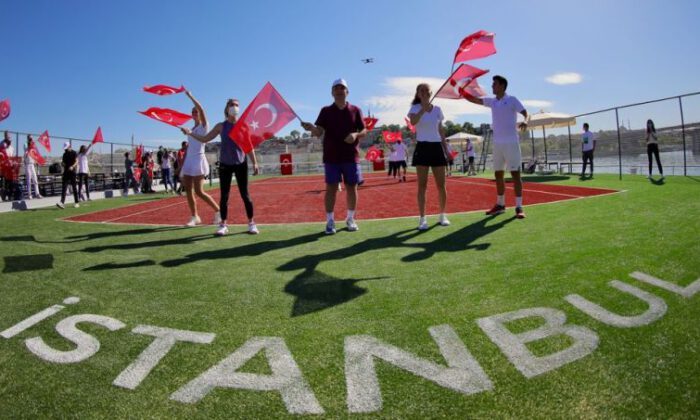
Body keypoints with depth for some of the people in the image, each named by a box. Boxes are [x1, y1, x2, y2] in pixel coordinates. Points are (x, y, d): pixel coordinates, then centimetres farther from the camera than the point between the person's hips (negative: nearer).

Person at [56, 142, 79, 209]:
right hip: (66, 172, 5)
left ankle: (77, 203, 10)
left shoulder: (74, 153, -2)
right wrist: (62, 163, -5)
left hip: (72, 172, -5)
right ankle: (62, 202, -13)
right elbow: (63, 163, 19)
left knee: (74, 187, 1)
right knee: (64, 187, -5)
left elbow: (76, 161, -12)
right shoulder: (65, 154, 15)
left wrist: (72, 166, -30)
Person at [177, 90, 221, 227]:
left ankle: (219, 212, 0)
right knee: (188, 191, 2)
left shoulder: (204, 126, -2)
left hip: (199, 161, -8)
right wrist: (181, 166, 15)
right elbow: (188, 149, 19)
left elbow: (201, 109, -19)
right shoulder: (191, 130, 18)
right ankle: (194, 217, 10)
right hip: (189, 161, 8)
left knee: (199, 192, -12)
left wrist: (190, 96, -14)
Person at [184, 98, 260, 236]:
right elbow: (205, 139, 8)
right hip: (225, 164, 1)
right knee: (224, 195, 3)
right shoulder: (221, 126, 3)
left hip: (241, 163, -1)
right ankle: (223, 224, 12)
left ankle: (251, 223, 8)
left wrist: (254, 163, -4)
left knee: (245, 194, -1)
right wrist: (190, 133, -4)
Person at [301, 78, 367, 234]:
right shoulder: (326, 111, 6)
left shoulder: (355, 110, 7)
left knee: (352, 188, 5)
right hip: (331, 157, -1)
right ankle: (330, 221, 7)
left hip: (351, 156, 1)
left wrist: (356, 135, -15)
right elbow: (319, 132, -4)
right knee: (331, 188, 0)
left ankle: (350, 219, 19)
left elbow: (364, 131, 7)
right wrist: (311, 128, -27)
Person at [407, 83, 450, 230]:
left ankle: (442, 215, 18)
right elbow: (413, 121, -23)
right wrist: (424, 107, -32)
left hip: (437, 147, 3)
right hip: (422, 148, -3)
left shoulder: (437, 109, 10)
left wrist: (446, 150, 10)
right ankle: (422, 218, 1)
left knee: (441, 185, 4)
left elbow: (441, 131, 14)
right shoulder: (415, 108, 0)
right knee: (422, 185, -4)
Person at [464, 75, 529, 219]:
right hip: (497, 143, 6)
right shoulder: (492, 101, 13)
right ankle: (500, 204, 19)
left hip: (511, 142, -6)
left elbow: (525, 112, -10)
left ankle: (519, 207, -6)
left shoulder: (512, 100, -2)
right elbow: (473, 99, 14)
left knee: (515, 174, -6)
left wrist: (525, 121, -31)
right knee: (498, 175, 9)